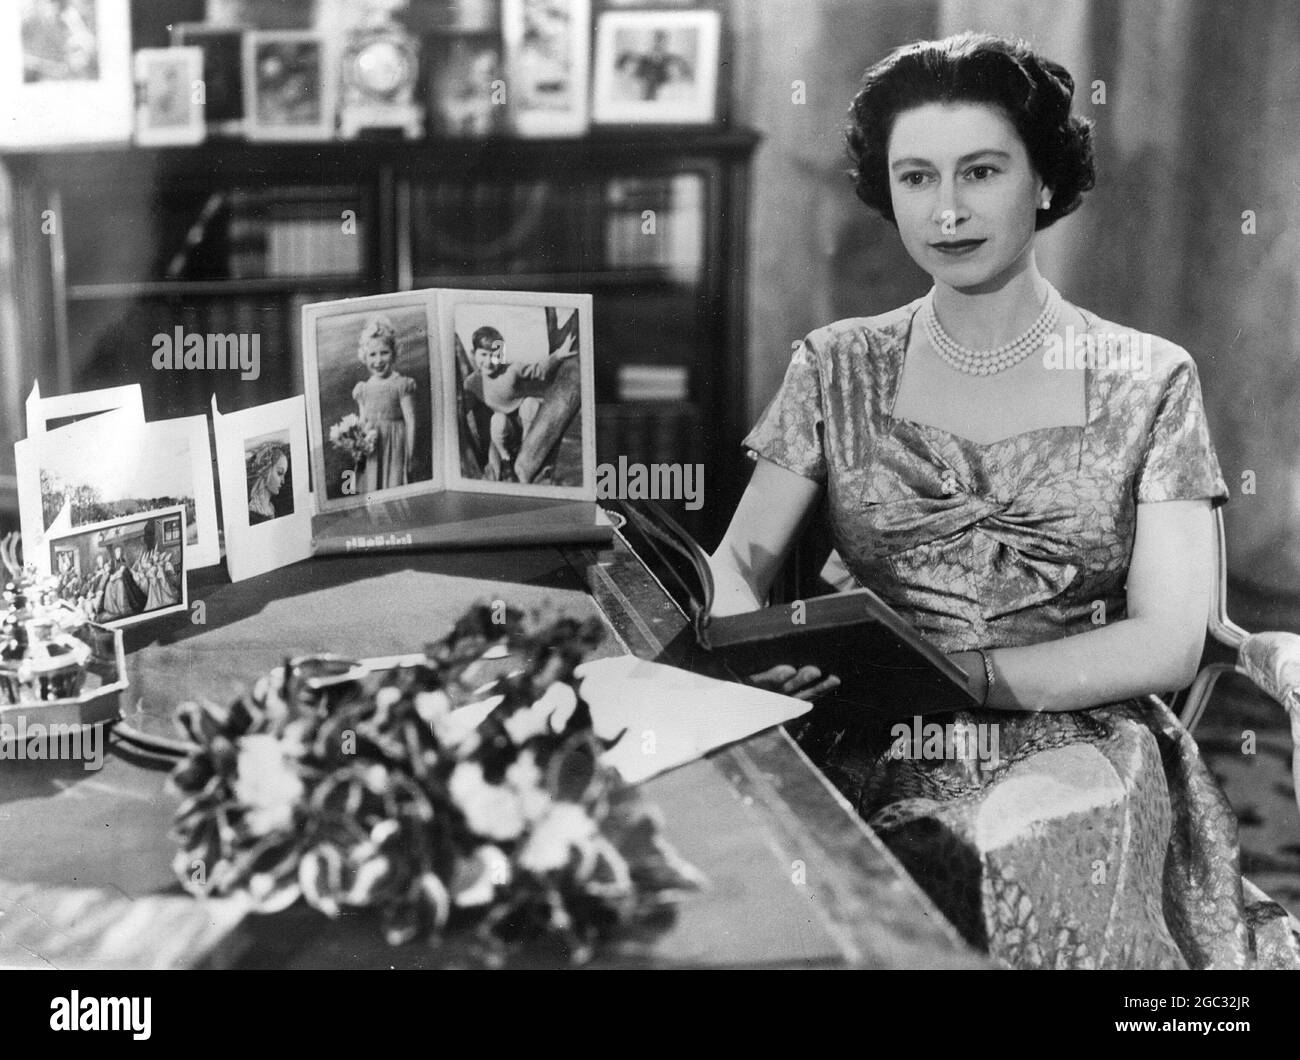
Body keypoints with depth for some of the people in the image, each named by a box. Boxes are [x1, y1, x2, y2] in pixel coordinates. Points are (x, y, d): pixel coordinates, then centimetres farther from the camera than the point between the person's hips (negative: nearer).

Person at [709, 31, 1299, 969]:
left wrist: (955, 673, -18)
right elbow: (737, 560, 5)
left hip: (1075, 743, -1)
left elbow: (1167, 644, -4)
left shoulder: (1148, 383, 3)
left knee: (1003, 862, -34)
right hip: (872, 750, 2)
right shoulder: (838, 371, 9)